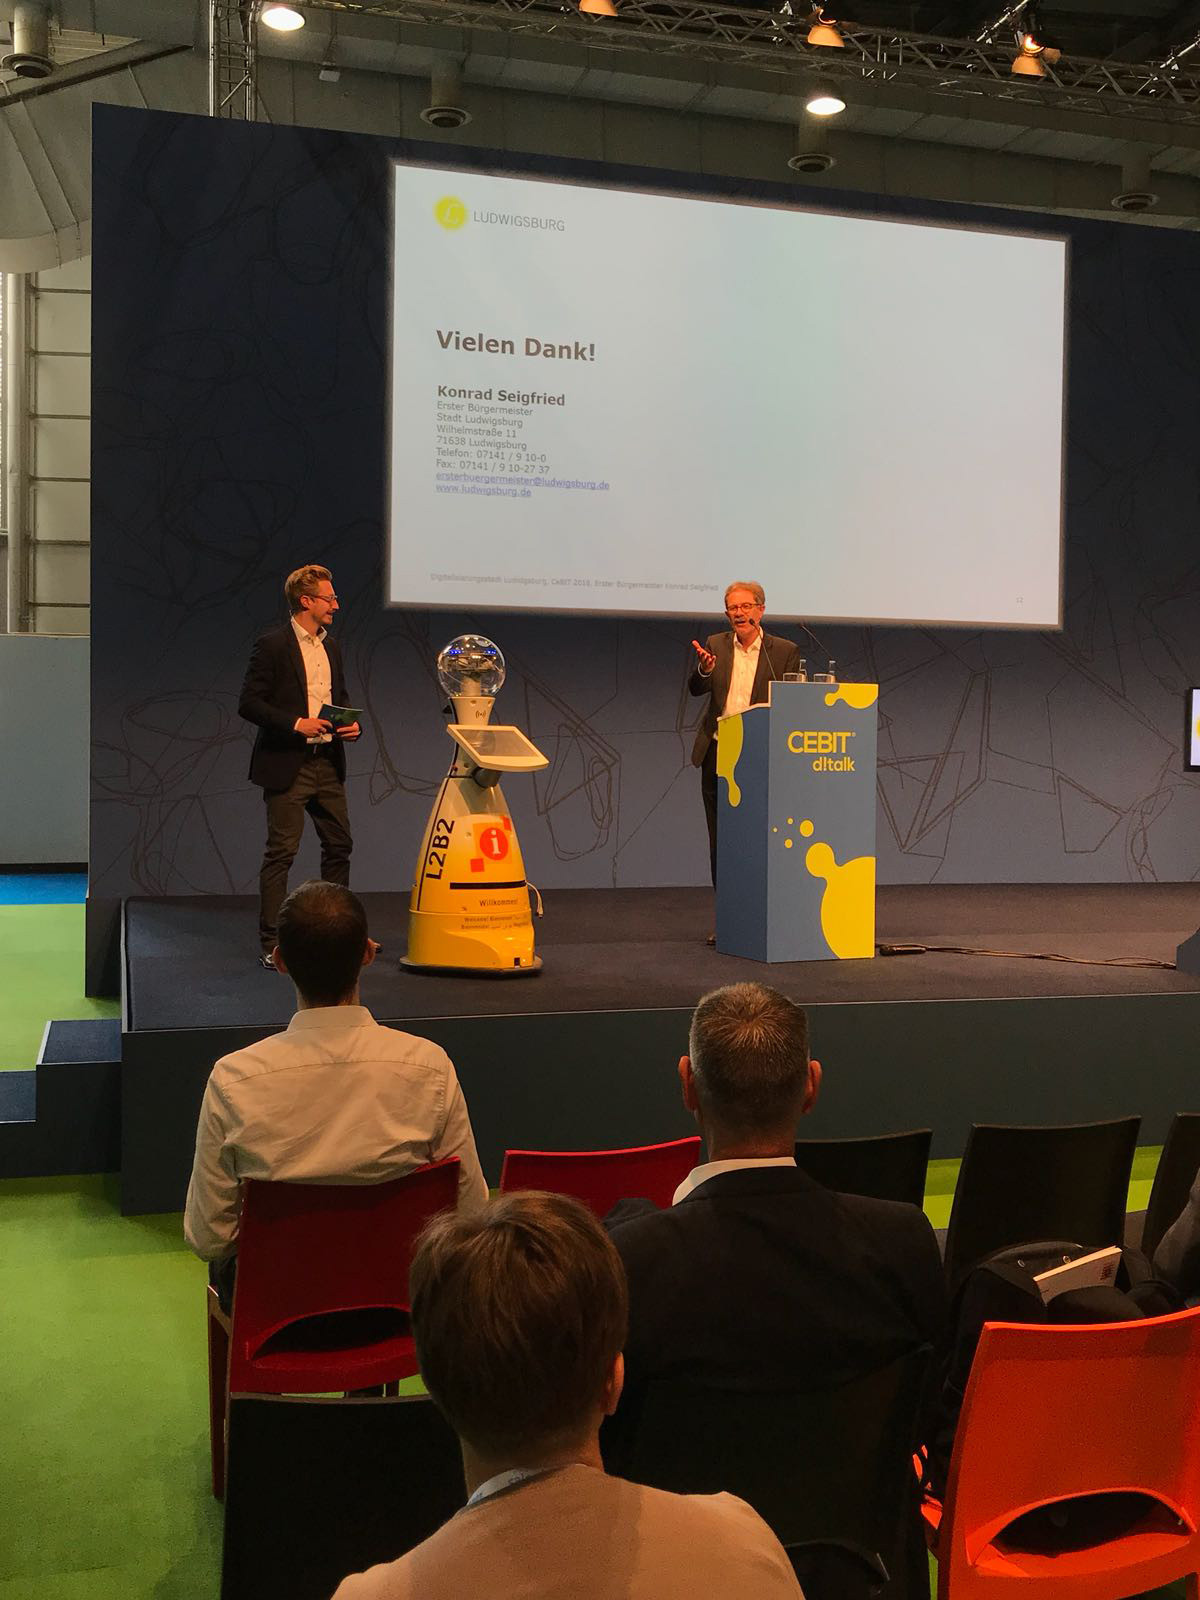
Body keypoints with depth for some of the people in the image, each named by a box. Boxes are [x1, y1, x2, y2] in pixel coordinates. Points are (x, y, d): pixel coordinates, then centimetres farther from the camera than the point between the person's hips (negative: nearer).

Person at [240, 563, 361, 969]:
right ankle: (270, 943, 1)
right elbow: (248, 703, -12)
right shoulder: (273, 644, -9)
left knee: (339, 846, 11)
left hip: (328, 763, 7)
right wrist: (296, 723, -20)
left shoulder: (330, 646, 14)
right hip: (287, 765, -7)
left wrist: (352, 724, 5)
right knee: (281, 851, -5)